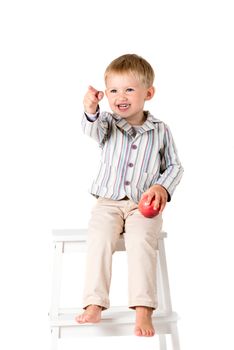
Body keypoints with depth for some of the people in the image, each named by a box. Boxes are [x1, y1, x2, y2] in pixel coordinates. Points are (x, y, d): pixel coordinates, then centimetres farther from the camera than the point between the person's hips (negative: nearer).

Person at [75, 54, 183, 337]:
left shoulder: (160, 130, 5)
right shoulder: (108, 123, 4)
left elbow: (174, 166, 10)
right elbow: (94, 131, -21)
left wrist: (162, 187, -10)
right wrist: (91, 112, -44)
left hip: (144, 205, -1)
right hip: (108, 202, 1)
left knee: (141, 240, -26)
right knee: (99, 238, -24)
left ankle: (143, 309, -18)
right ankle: (94, 305, -15)